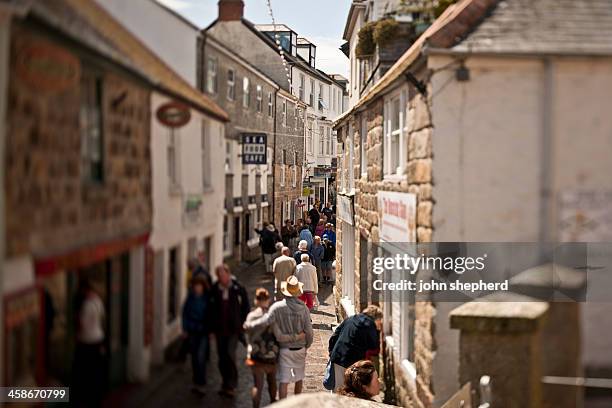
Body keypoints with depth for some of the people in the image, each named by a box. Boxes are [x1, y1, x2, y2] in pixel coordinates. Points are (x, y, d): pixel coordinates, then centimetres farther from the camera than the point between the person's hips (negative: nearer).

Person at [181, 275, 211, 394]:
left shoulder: (208, 297, -8)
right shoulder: (191, 297, 1)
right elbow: (185, 312, 9)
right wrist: (185, 328, 6)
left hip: (204, 331, -4)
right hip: (193, 331, 4)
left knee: (201, 356, -13)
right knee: (194, 357, 12)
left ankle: (201, 384, -7)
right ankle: (197, 382, 24)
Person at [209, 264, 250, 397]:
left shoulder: (238, 289, -4)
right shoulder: (214, 290, 1)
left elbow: (246, 307, 4)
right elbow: (211, 310, 7)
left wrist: (241, 324, -2)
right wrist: (212, 327, 4)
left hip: (233, 328, -3)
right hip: (220, 329, 3)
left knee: (230, 354, -13)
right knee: (222, 356, 8)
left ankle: (231, 385, -4)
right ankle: (226, 383, 22)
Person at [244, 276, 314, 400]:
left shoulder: (278, 307, -16)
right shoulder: (303, 308, -8)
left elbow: (265, 321, -23)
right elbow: (308, 330, -5)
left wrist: (249, 325, -7)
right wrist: (307, 345, 11)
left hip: (285, 349, -2)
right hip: (300, 348, 3)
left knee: (283, 381, 0)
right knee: (299, 379, 19)